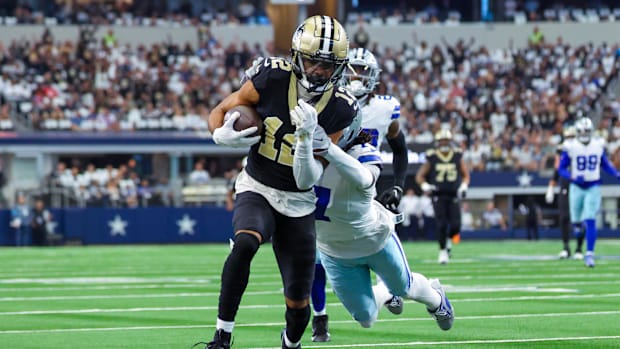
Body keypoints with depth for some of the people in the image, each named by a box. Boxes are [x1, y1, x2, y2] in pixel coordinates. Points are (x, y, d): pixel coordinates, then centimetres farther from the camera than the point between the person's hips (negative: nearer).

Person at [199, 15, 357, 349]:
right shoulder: (272, 79, -14)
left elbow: (307, 180, -13)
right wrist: (223, 135, -25)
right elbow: (219, 112, -2)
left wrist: (307, 136, -31)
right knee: (245, 243, -36)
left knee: (299, 304, 5)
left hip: (298, 204, 2)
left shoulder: (340, 110, -11)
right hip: (257, 191, -2)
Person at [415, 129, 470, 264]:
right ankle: (443, 250, 5)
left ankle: (448, 241, 23)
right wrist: (424, 185, -14)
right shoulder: (432, 158, 0)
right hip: (438, 196, -2)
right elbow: (419, 176, 5)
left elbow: (465, 175, 15)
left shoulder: (457, 157, 5)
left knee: (455, 225, -7)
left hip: (453, 196, 2)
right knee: (442, 225, -8)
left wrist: (464, 186, -4)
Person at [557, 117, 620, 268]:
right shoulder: (570, 147, -10)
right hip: (577, 187, 0)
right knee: (576, 221, 8)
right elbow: (561, 169, -5)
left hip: (593, 187, 0)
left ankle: (589, 254, -8)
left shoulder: (598, 145, -1)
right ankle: (580, 223, 47)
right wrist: (573, 177, -23)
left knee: (590, 222, -11)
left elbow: (605, 164, 15)